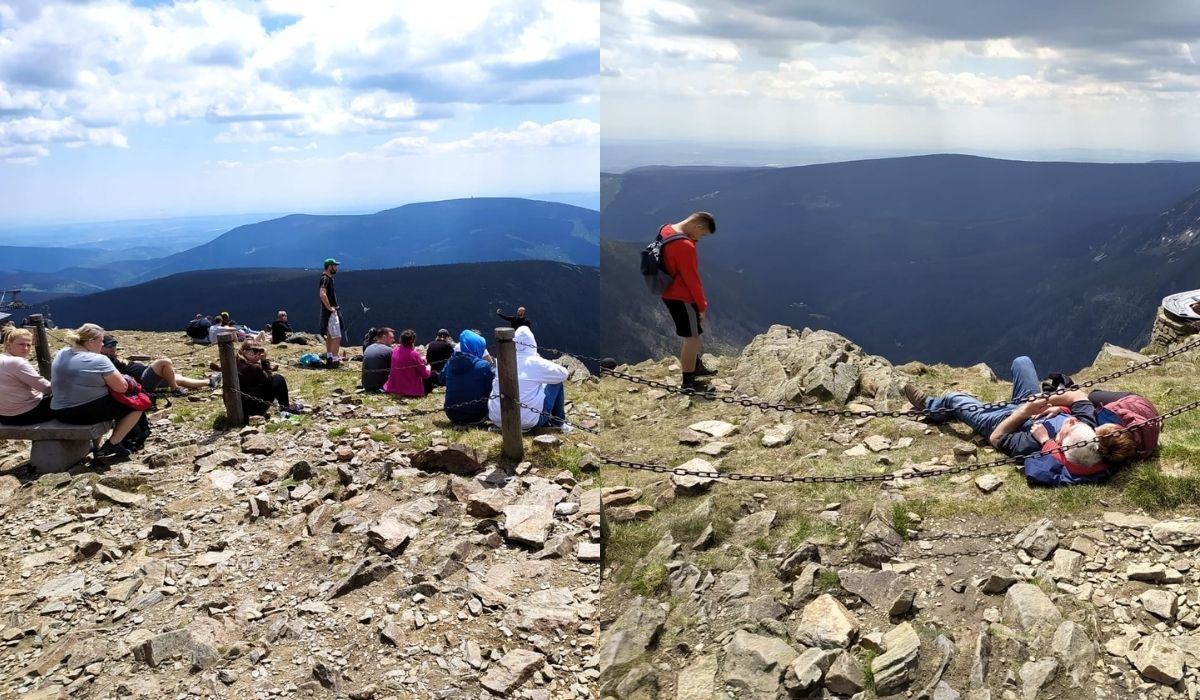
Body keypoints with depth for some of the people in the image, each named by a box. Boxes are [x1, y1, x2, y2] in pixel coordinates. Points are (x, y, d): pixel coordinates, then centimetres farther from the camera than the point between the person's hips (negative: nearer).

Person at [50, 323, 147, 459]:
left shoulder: (60, 354, 7)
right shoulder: (98, 360, -15)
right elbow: (122, 388, -15)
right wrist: (116, 375, 6)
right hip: (90, 412, -8)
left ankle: (97, 445, 24)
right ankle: (112, 444, 3)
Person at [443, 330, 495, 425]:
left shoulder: (451, 362, -2)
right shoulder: (483, 365, -18)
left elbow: (442, 380, 15)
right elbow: (492, 389, -10)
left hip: (452, 416, 5)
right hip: (476, 416, -5)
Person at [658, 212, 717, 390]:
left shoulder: (666, 229, 0)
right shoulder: (684, 246, -30)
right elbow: (691, 279, -22)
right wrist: (702, 305, -11)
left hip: (671, 294, 10)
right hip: (682, 298, -10)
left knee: (690, 335, 24)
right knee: (692, 337, 2)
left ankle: (695, 366, 39)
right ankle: (688, 381, 10)